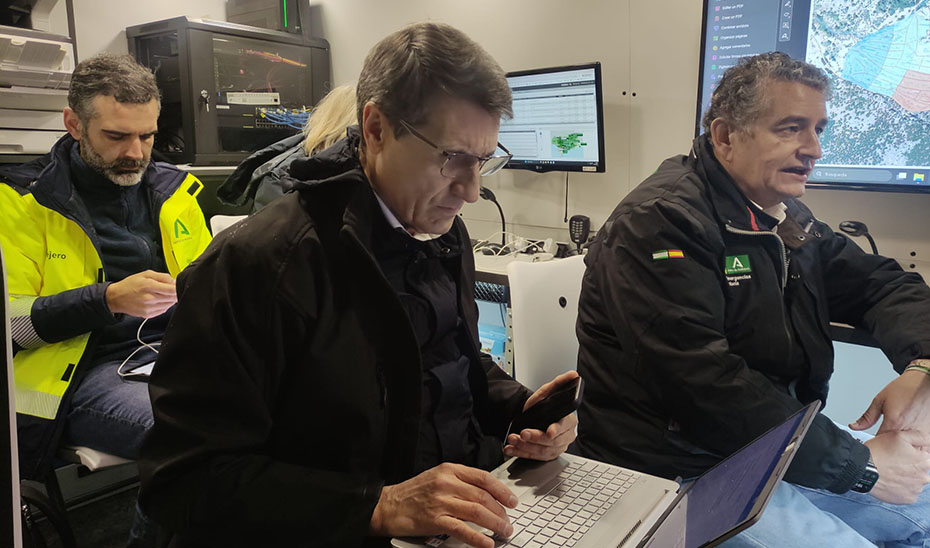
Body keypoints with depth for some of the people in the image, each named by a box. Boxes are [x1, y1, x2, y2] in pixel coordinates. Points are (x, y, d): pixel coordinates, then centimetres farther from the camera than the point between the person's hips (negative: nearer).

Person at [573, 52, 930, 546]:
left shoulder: (787, 220, 9)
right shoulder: (661, 221, -21)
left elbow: (884, 284, 13)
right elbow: (703, 384, -29)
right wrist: (859, 463, -21)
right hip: (677, 469, -9)